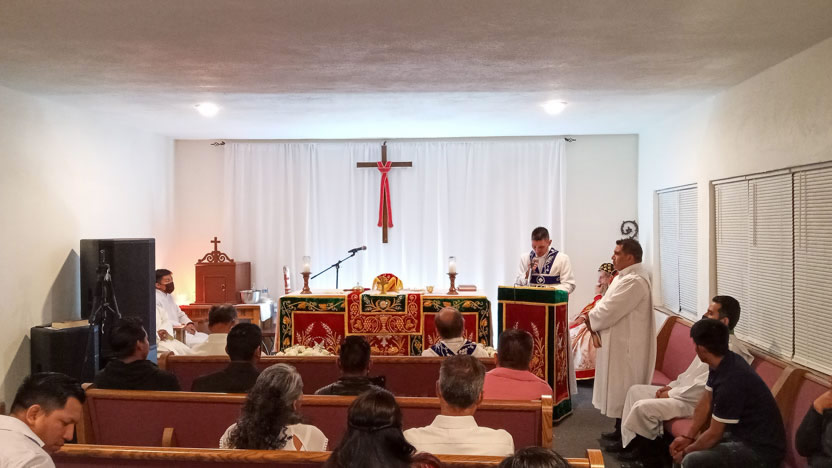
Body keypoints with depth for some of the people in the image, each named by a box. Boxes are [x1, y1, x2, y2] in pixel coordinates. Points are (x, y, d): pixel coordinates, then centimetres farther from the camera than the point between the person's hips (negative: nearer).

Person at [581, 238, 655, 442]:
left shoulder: (634, 281, -24)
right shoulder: (625, 277, 11)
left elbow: (610, 310, -24)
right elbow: (607, 304, 15)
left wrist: (588, 319, -7)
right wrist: (591, 317, -2)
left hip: (627, 347, -10)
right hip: (620, 345, 10)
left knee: (623, 391, 0)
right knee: (621, 390, 18)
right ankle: (621, 431, 29)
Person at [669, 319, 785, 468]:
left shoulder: (731, 382, -30)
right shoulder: (722, 362, -2)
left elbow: (714, 434, -21)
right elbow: (706, 403, 9)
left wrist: (686, 452, -6)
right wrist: (688, 437, 4)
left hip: (762, 449, -9)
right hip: (742, 433, 9)